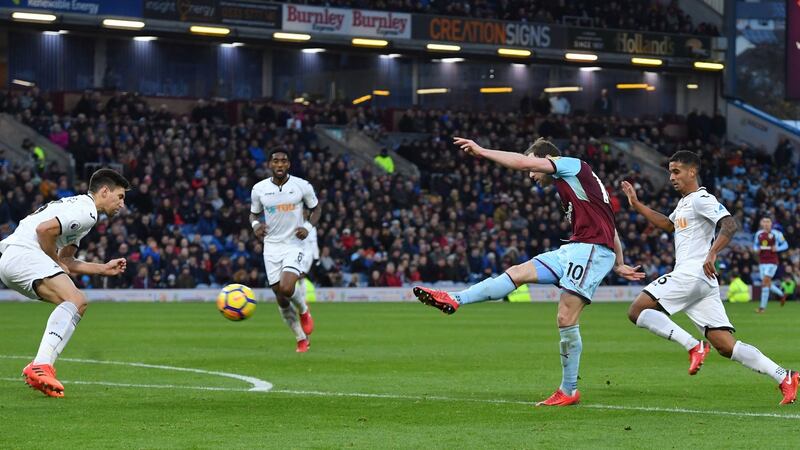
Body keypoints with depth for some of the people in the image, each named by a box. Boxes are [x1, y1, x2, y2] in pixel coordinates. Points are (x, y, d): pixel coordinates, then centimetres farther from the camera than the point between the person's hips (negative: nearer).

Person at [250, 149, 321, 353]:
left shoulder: (302, 186, -5)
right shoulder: (259, 189, 0)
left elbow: (316, 209, 9)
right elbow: (254, 214, 14)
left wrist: (308, 227, -9)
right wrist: (255, 224, -8)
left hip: (294, 245, -3)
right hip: (271, 246, 3)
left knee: (286, 289, -24)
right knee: (281, 298, 2)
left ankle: (303, 310, 11)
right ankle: (301, 339, 19)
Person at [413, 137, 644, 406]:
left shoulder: (573, 165, -2)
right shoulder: (569, 183, 25)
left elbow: (524, 162, -14)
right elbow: (608, 226, 27)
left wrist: (482, 152, -7)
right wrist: (618, 265, 28)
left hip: (592, 248, -10)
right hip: (574, 250, 10)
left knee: (566, 319, -11)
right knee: (518, 272, 0)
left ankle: (569, 391, -5)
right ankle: (454, 301, -5)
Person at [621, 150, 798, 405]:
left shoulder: (701, 199, -5)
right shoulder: (684, 202, 25)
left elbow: (730, 225, -19)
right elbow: (668, 225, 43)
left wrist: (712, 253, -33)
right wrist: (637, 205, 38)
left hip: (693, 272, -9)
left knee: (637, 311, -9)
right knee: (726, 346, 0)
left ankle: (693, 346, -15)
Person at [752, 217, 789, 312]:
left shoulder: (776, 234, -6)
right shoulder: (758, 234, 8)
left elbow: (785, 245, 0)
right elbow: (755, 245, 21)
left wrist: (777, 248, -18)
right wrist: (756, 249, -2)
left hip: (772, 262, -6)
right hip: (762, 262, 6)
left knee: (765, 283, -12)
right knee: (768, 284, 8)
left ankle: (762, 306, -8)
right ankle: (782, 294, 35)